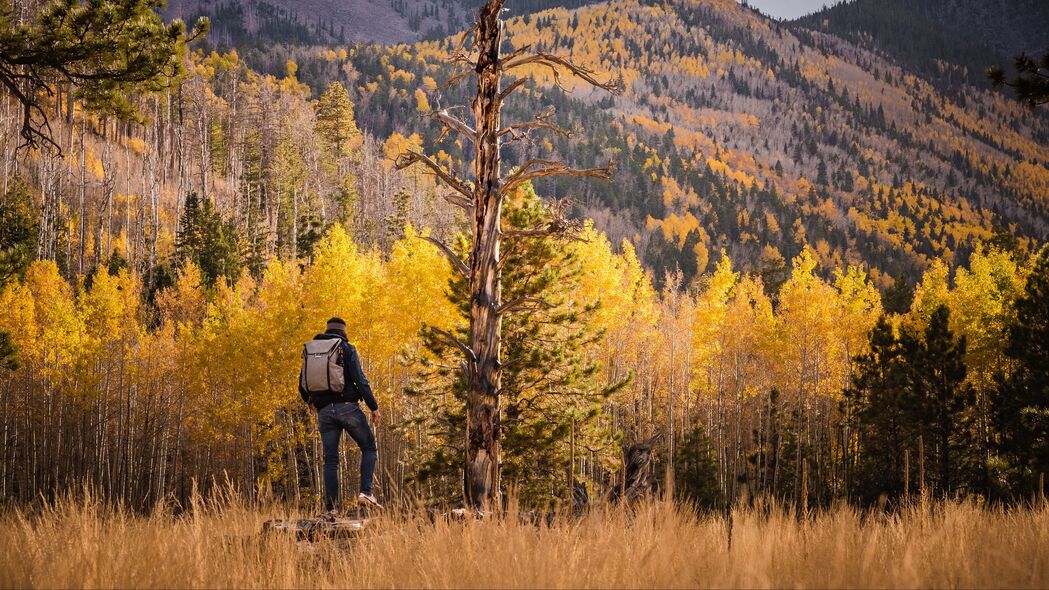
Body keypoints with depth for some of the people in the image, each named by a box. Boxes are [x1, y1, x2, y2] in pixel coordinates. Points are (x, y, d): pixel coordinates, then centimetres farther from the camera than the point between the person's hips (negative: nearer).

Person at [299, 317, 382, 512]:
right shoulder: (347, 349, 1)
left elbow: (302, 386, 16)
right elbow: (360, 380, -8)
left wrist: (312, 404, 36)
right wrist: (374, 407, -4)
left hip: (324, 411, 4)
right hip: (347, 406, -4)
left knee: (330, 461, 7)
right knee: (369, 448, 9)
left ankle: (330, 508, 1)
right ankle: (366, 491, -9)